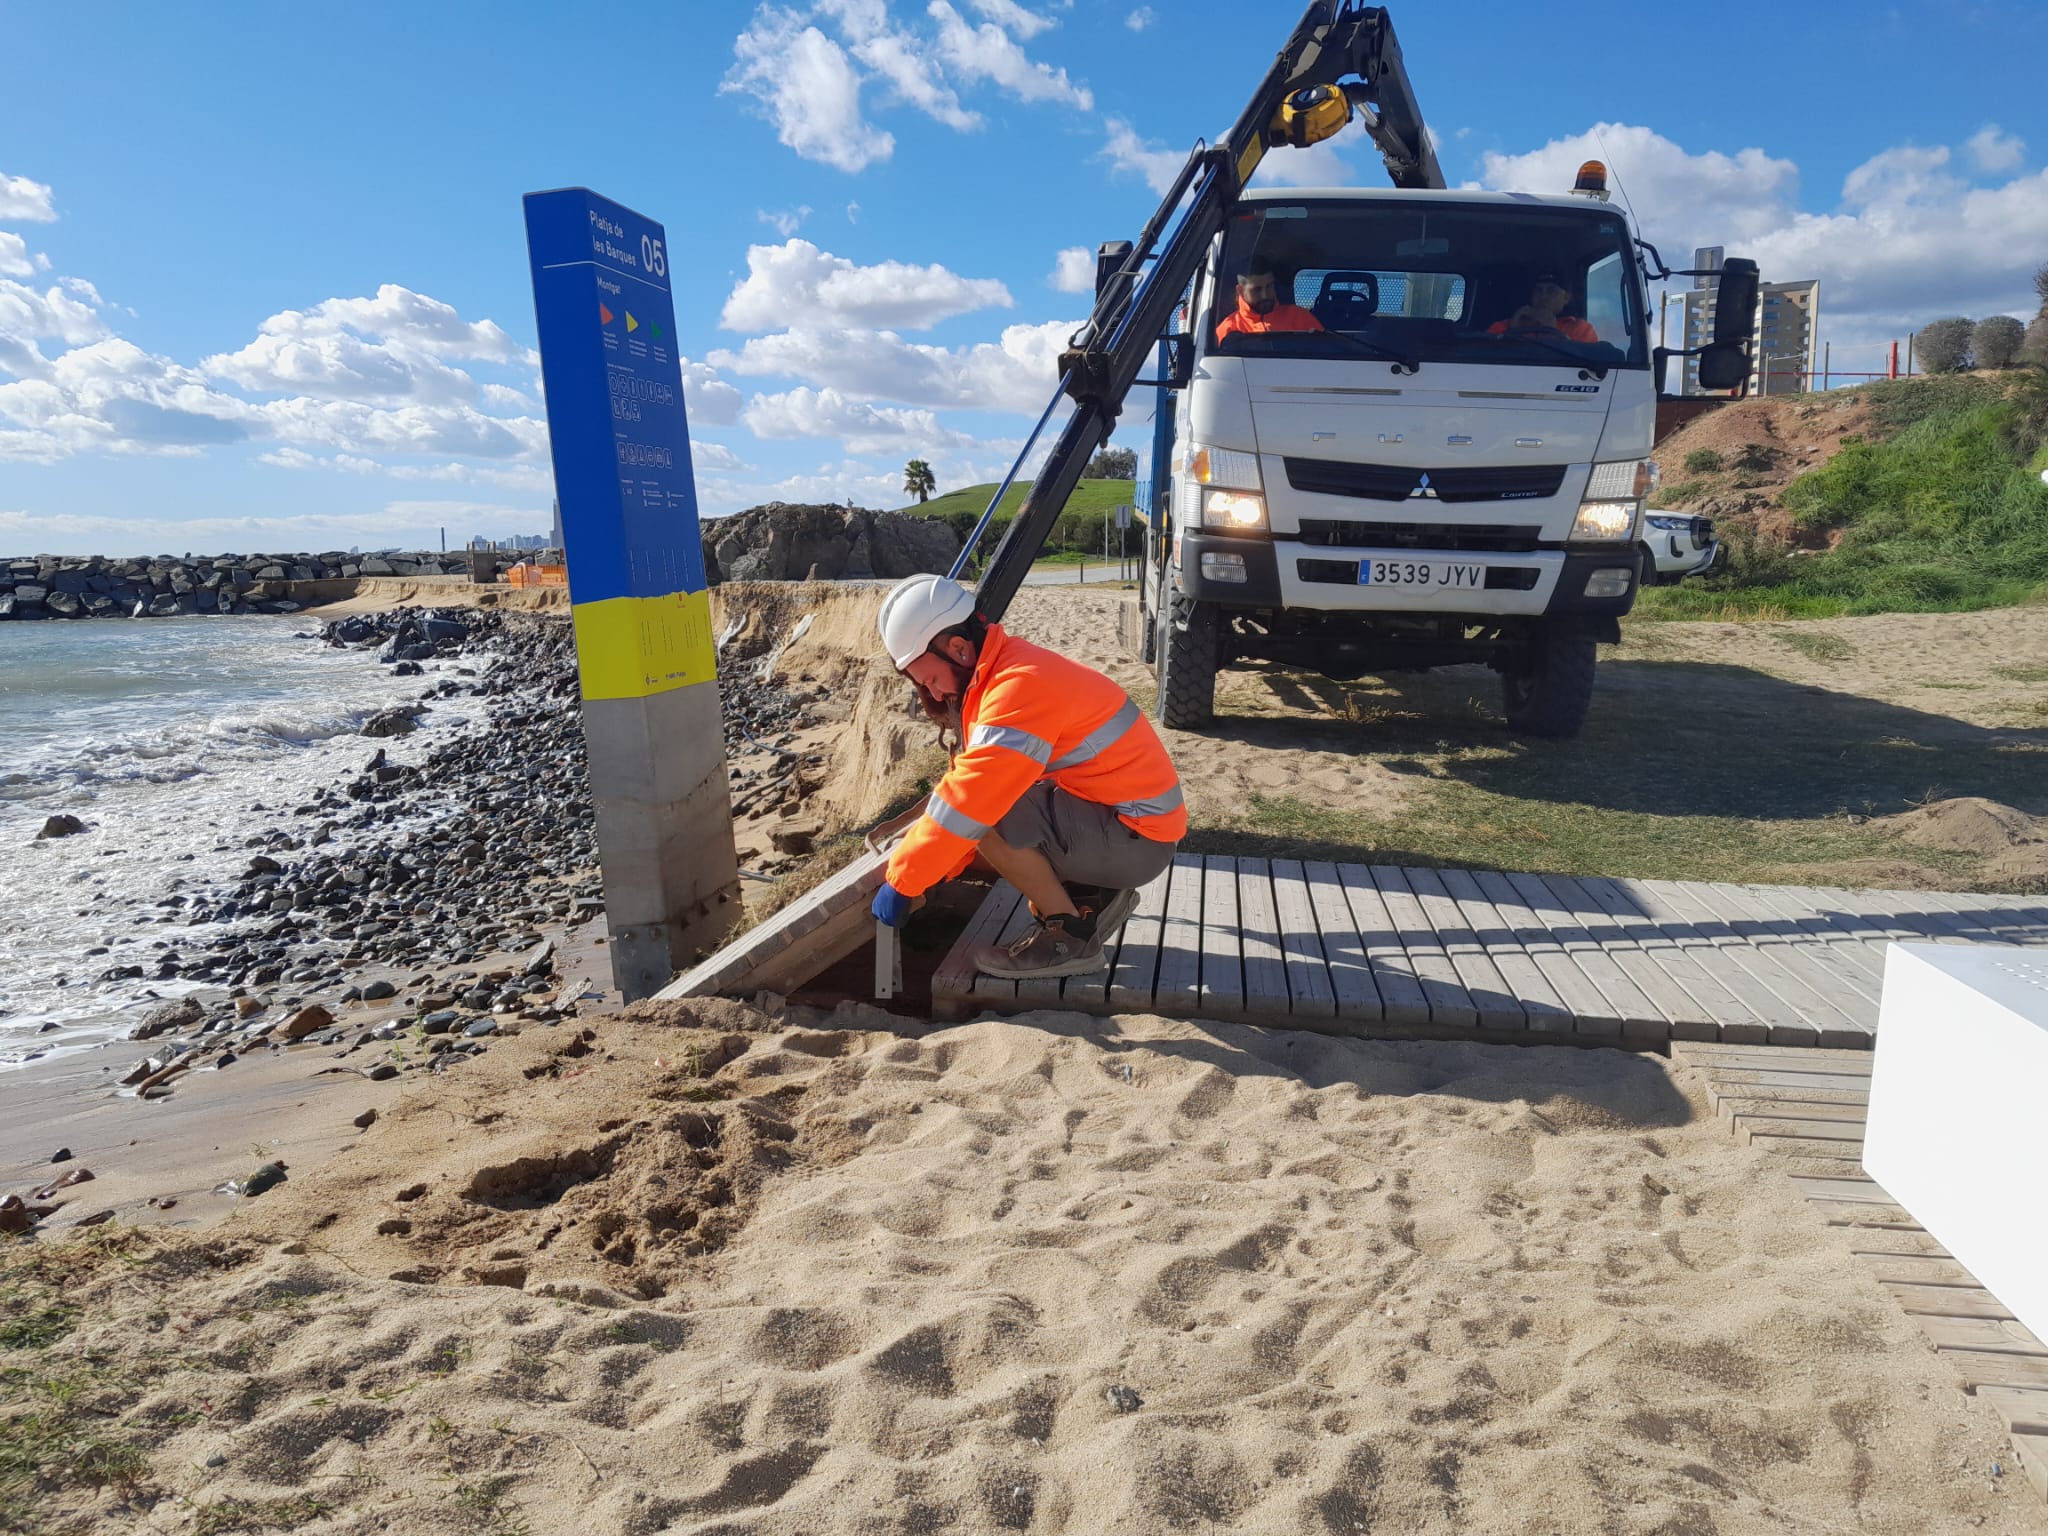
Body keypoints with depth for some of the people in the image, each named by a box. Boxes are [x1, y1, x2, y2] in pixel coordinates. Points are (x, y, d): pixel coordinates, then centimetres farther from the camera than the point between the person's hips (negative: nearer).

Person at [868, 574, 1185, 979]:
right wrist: (934, 868, 4)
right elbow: (972, 779, 10)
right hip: (1109, 815, 10)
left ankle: (1071, 936, -7)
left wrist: (902, 881, -17)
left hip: (1136, 839, -10)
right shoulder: (1003, 672, 7)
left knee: (985, 815, -24)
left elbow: (969, 798, -27)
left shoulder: (1021, 686, -24)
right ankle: (1093, 896, 12)